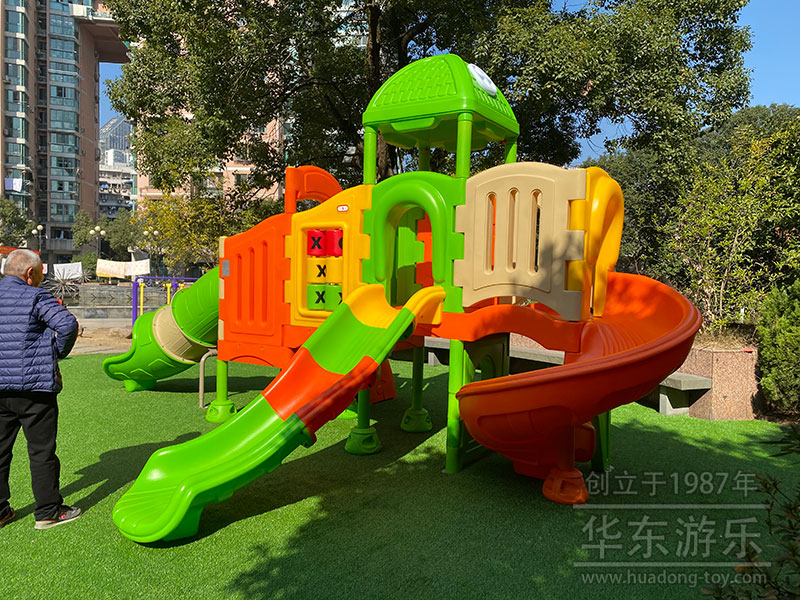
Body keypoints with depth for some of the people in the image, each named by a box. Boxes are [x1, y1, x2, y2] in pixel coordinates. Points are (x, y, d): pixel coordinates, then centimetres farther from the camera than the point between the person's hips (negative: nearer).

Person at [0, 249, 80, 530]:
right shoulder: (36, 297, -10)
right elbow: (68, 325, -23)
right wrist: (58, 353, -6)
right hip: (34, 387, -6)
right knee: (41, 451, 4)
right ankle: (48, 512, 13)